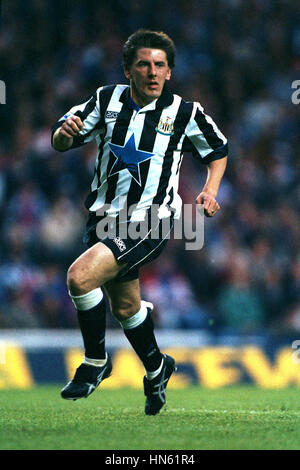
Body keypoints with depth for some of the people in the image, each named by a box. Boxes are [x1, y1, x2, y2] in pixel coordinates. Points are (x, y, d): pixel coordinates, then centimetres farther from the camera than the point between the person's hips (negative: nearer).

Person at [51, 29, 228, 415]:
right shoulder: (107, 100, -2)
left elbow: (218, 151, 10)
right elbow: (59, 144, 1)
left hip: (149, 223, -5)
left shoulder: (185, 113, -7)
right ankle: (156, 368, 46)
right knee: (124, 307, 19)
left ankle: (96, 361, -3)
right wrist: (65, 132, -23)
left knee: (80, 277, -24)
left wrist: (210, 189, -7)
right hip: (104, 217, 5)